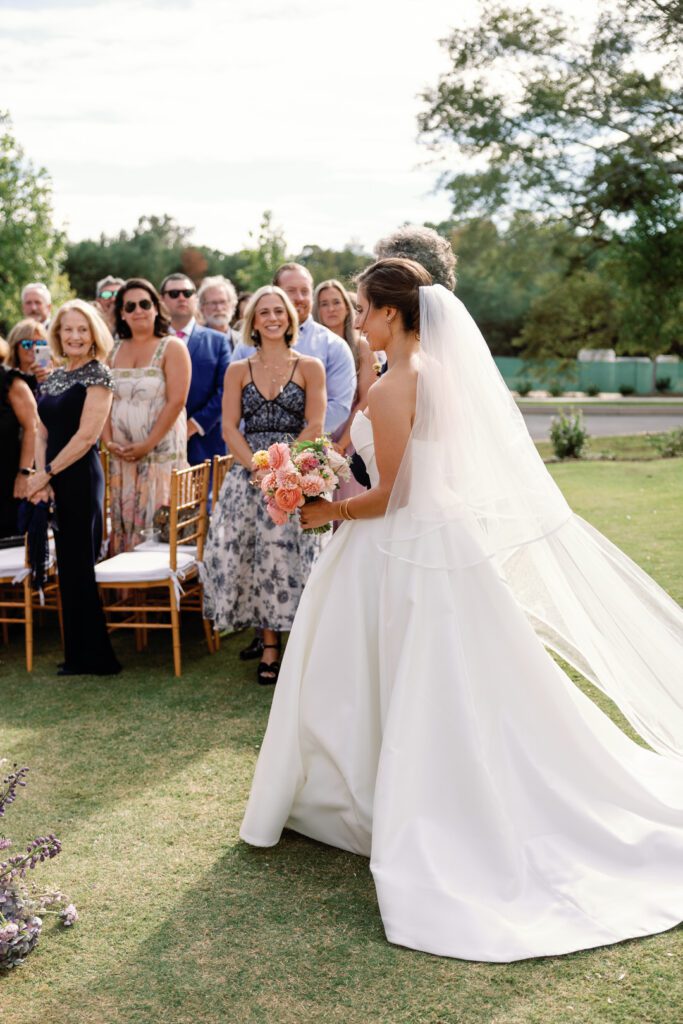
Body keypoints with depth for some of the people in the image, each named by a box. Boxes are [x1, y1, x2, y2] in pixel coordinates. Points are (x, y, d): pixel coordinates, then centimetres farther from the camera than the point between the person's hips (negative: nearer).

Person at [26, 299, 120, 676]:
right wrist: (40, 477, -5)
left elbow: (86, 435, -14)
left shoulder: (97, 375, -7)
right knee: (68, 565, 10)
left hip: (81, 478, -7)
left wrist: (48, 472, -12)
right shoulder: (53, 377, 15)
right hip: (54, 481, 7)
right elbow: (43, 433, 11)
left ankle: (94, 657, 7)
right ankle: (79, 654, 19)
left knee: (79, 565, -3)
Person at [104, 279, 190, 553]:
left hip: (161, 453, -4)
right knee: (123, 519, 5)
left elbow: (176, 402, -10)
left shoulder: (172, 348, -1)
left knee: (157, 523, -5)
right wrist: (108, 441, -5)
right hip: (121, 456, 5)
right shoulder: (114, 352, 14)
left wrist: (147, 445, -15)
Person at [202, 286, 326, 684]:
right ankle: (270, 647, 6)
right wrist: (257, 466, -11)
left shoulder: (310, 367, 5)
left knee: (290, 556, -7)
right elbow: (230, 428, 4)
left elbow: (315, 426, -3)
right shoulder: (238, 371, 11)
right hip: (250, 475, 2)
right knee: (252, 556, -3)